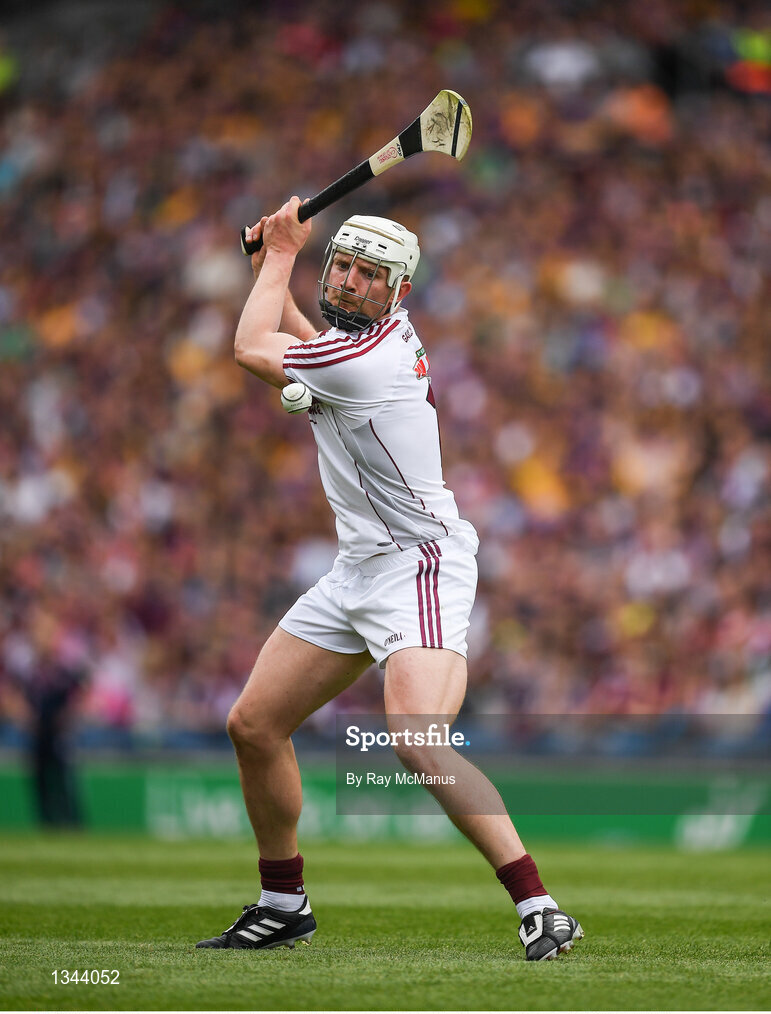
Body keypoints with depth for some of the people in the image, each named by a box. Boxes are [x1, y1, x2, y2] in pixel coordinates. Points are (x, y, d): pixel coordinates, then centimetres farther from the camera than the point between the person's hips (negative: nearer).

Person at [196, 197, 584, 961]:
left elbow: (252, 349, -4)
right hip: (358, 569, 10)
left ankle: (538, 907, -27)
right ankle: (283, 904, 25)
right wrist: (271, 262, 20)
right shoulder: (377, 334, 9)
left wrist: (280, 255, 8)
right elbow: (298, 341, 32)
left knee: (417, 743, -28)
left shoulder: (368, 358, -19)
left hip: (418, 563, -10)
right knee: (253, 725, 11)